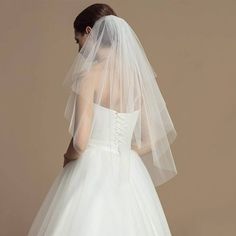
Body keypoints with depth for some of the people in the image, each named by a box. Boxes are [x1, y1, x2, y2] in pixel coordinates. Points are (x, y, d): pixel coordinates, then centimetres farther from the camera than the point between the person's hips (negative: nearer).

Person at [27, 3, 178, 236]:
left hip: (92, 175, -6)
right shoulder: (138, 76, 5)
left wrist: (68, 155, 1)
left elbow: (80, 141, -19)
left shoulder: (91, 74, -12)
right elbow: (152, 140, 9)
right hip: (129, 175, 6)